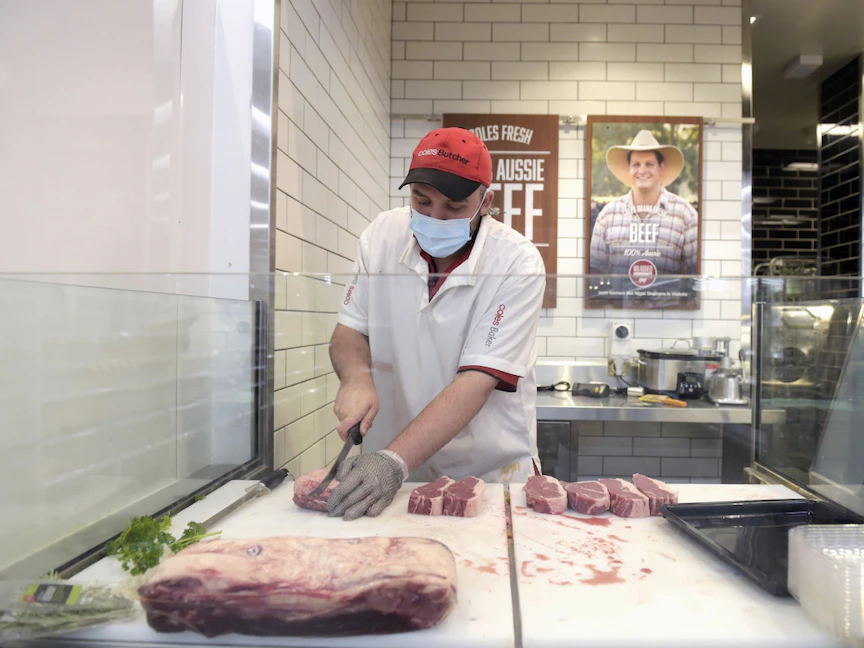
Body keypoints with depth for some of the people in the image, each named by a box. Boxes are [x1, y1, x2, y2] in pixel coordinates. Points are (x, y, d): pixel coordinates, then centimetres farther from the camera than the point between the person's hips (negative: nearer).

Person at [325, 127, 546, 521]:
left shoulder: (518, 264, -15)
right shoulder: (383, 235, -3)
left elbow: (477, 380, -20)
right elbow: (349, 330, 5)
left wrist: (395, 461, -29)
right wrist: (356, 377, -17)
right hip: (392, 458, 2)